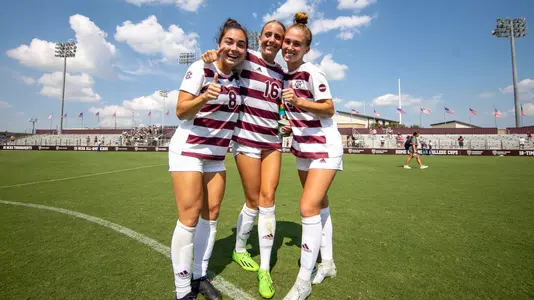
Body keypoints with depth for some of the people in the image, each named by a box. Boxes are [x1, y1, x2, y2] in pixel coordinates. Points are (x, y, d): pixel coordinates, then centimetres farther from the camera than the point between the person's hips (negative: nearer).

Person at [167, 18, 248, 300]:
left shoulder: (237, 78, 6)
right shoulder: (201, 68, -11)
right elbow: (181, 111, -15)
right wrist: (204, 98, -32)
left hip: (217, 156, 6)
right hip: (188, 150, -6)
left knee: (211, 215, 8)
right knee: (189, 218, -7)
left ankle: (200, 277, 24)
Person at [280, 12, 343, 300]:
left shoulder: (312, 72, -15)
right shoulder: (284, 74, 6)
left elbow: (329, 109, -19)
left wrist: (298, 102, -31)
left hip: (324, 148, -8)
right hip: (302, 148, 8)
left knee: (308, 207, -13)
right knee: (320, 206, 14)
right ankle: (327, 263, 30)